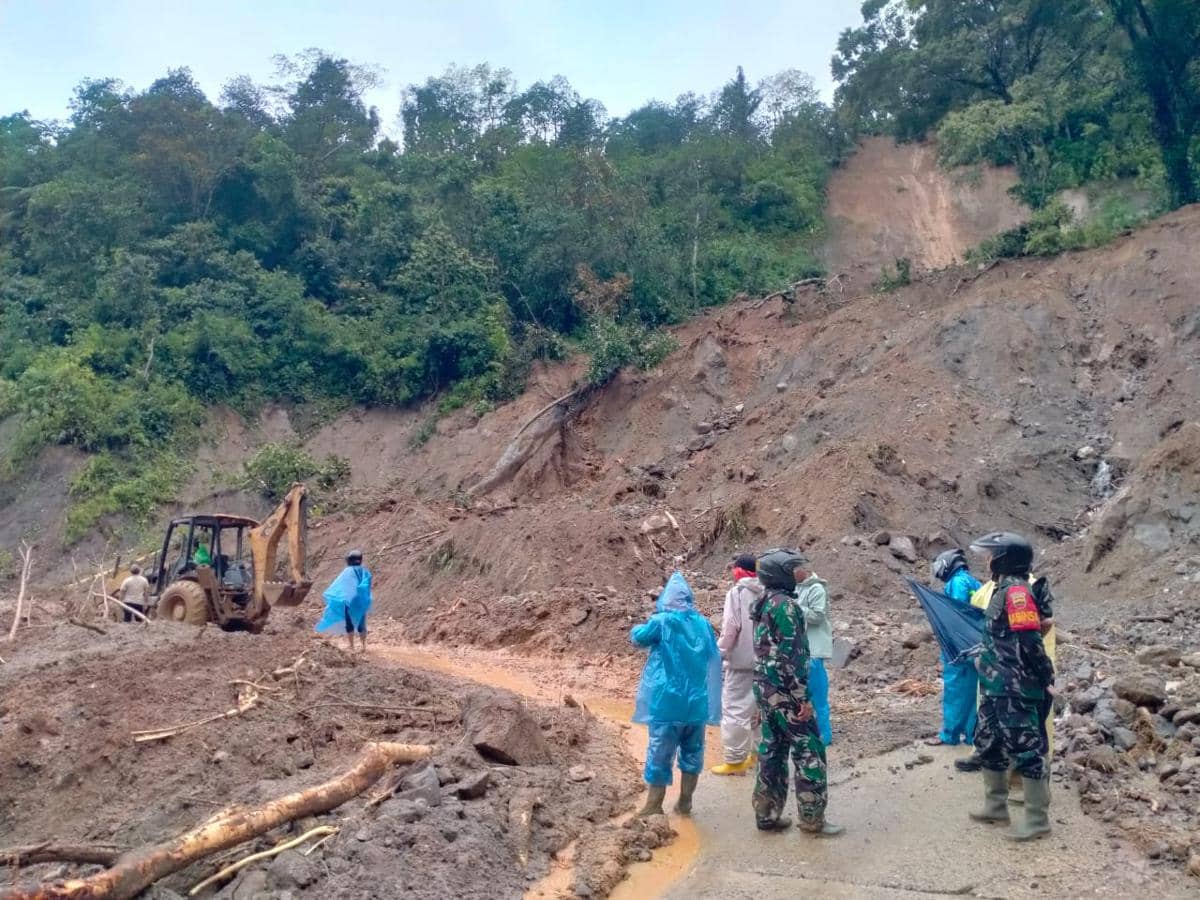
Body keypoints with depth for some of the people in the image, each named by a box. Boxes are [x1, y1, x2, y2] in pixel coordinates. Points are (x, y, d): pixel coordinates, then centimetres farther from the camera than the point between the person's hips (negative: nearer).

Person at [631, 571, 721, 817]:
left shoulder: (662, 621, -10)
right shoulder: (703, 624, 3)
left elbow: (637, 636, 5)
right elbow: (714, 660, 13)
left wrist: (639, 627, 24)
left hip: (668, 702, -4)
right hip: (696, 702, 4)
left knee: (660, 754, 3)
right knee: (692, 752, 15)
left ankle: (654, 807, 8)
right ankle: (685, 802, 22)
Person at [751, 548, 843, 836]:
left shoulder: (763, 603, 12)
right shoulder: (785, 604, -17)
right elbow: (791, 655, -21)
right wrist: (803, 697, -18)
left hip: (764, 687, 9)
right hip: (785, 690, -9)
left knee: (771, 750, 13)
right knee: (809, 750, 1)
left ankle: (767, 814, 18)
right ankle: (812, 818, 7)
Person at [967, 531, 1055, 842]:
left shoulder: (1016, 590, -19)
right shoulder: (1004, 588, 11)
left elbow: (1029, 640, -23)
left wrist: (1045, 678, -18)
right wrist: (983, 659, 24)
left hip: (1016, 689, -10)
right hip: (996, 686, 11)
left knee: (1026, 749, -1)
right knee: (989, 744, 18)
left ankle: (1038, 820, 9)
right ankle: (996, 806, 31)